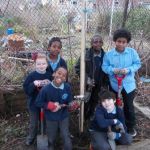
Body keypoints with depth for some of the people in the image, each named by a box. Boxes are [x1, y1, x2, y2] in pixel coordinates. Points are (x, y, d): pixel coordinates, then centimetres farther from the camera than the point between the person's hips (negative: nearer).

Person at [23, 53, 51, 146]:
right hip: (34, 104, -2)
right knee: (34, 123, 18)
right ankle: (31, 137, 42)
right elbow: (26, 90, -18)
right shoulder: (32, 76, -15)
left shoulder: (49, 75, -7)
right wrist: (33, 84, -33)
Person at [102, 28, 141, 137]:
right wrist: (113, 70, -25)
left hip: (128, 84, -1)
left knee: (129, 106, 11)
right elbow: (104, 67, -6)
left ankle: (130, 127, 32)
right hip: (114, 85, 1)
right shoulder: (109, 54, -9)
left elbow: (137, 64, -6)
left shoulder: (132, 52, -10)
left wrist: (128, 70, -22)